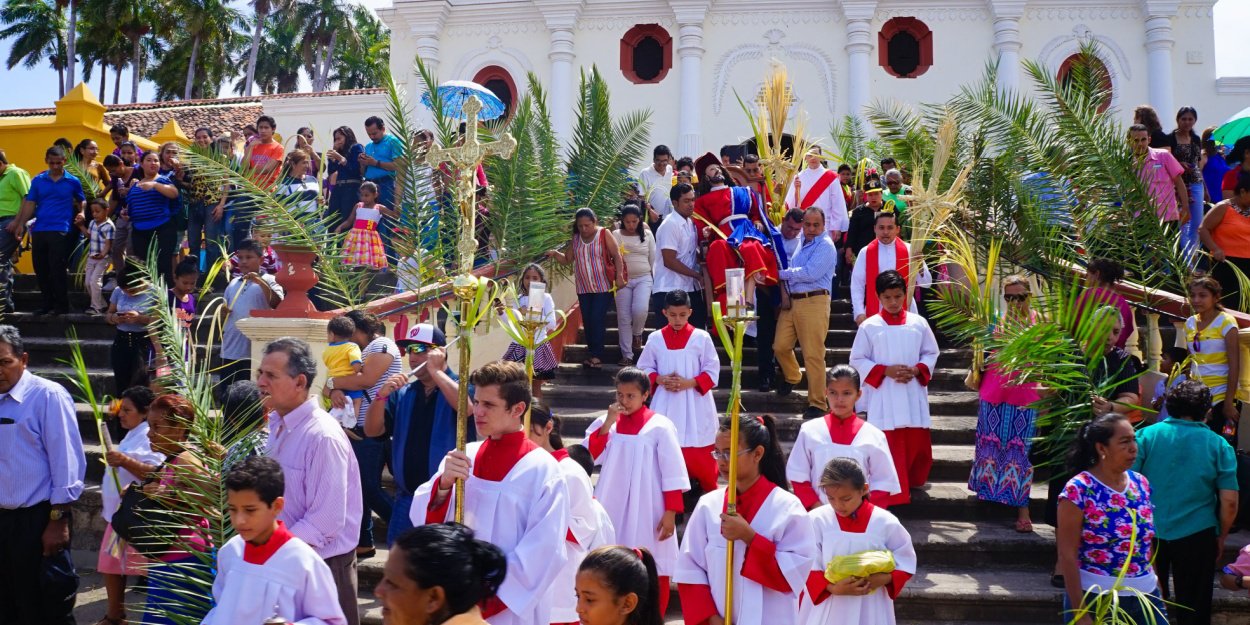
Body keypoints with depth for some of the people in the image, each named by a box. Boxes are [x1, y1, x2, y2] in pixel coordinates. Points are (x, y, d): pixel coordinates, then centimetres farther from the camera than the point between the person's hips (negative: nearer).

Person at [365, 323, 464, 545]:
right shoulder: (401, 394, 12)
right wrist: (382, 394, -13)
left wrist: (435, 372, -19)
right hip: (406, 499, 5)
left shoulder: (462, 387, -2)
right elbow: (372, 431, 4)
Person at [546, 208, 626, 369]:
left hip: (603, 286, -5)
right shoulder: (575, 239, 8)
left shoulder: (604, 234, -4)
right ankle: (593, 353, 12)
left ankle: (597, 357, -9)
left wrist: (619, 275, -17)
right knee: (587, 321, 5)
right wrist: (555, 254, -7)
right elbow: (567, 259, 12)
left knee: (597, 319, -11)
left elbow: (617, 256, -7)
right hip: (584, 288, 5)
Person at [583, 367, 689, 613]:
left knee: (653, 573, 1)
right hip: (613, 509, 4)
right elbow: (588, 457, -5)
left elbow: (673, 472, -7)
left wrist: (671, 512, -10)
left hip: (648, 511, -4)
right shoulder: (606, 422, 5)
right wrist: (607, 424, -13)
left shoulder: (660, 425, -7)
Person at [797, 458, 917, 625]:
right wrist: (833, 588, -23)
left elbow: (906, 562, 2)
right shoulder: (816, 520, -9)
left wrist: (884, 578, -17)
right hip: (825, 610, 0)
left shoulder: (885, 523, -8)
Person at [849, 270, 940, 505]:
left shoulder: (919, 323, 3)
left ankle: (911, 482, 32)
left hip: (913, 395, 3)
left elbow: (931, 353, 11)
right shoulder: (869, 326, -3)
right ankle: (893, 493, 8)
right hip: (883, 397, -2)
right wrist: (885, 371, -13)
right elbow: (857, 360, -1)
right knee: (888, 448, -1)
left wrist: (916, 370, -9)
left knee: (918, 444, 9)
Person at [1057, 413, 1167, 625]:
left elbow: (1147, 542, 14)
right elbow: (1067, 555, -14)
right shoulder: (1078, 490, -14)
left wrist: (1157, 588, 14)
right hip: (1095, 598, -5)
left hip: (1144, 595, 6)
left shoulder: (1141, 483, 5)